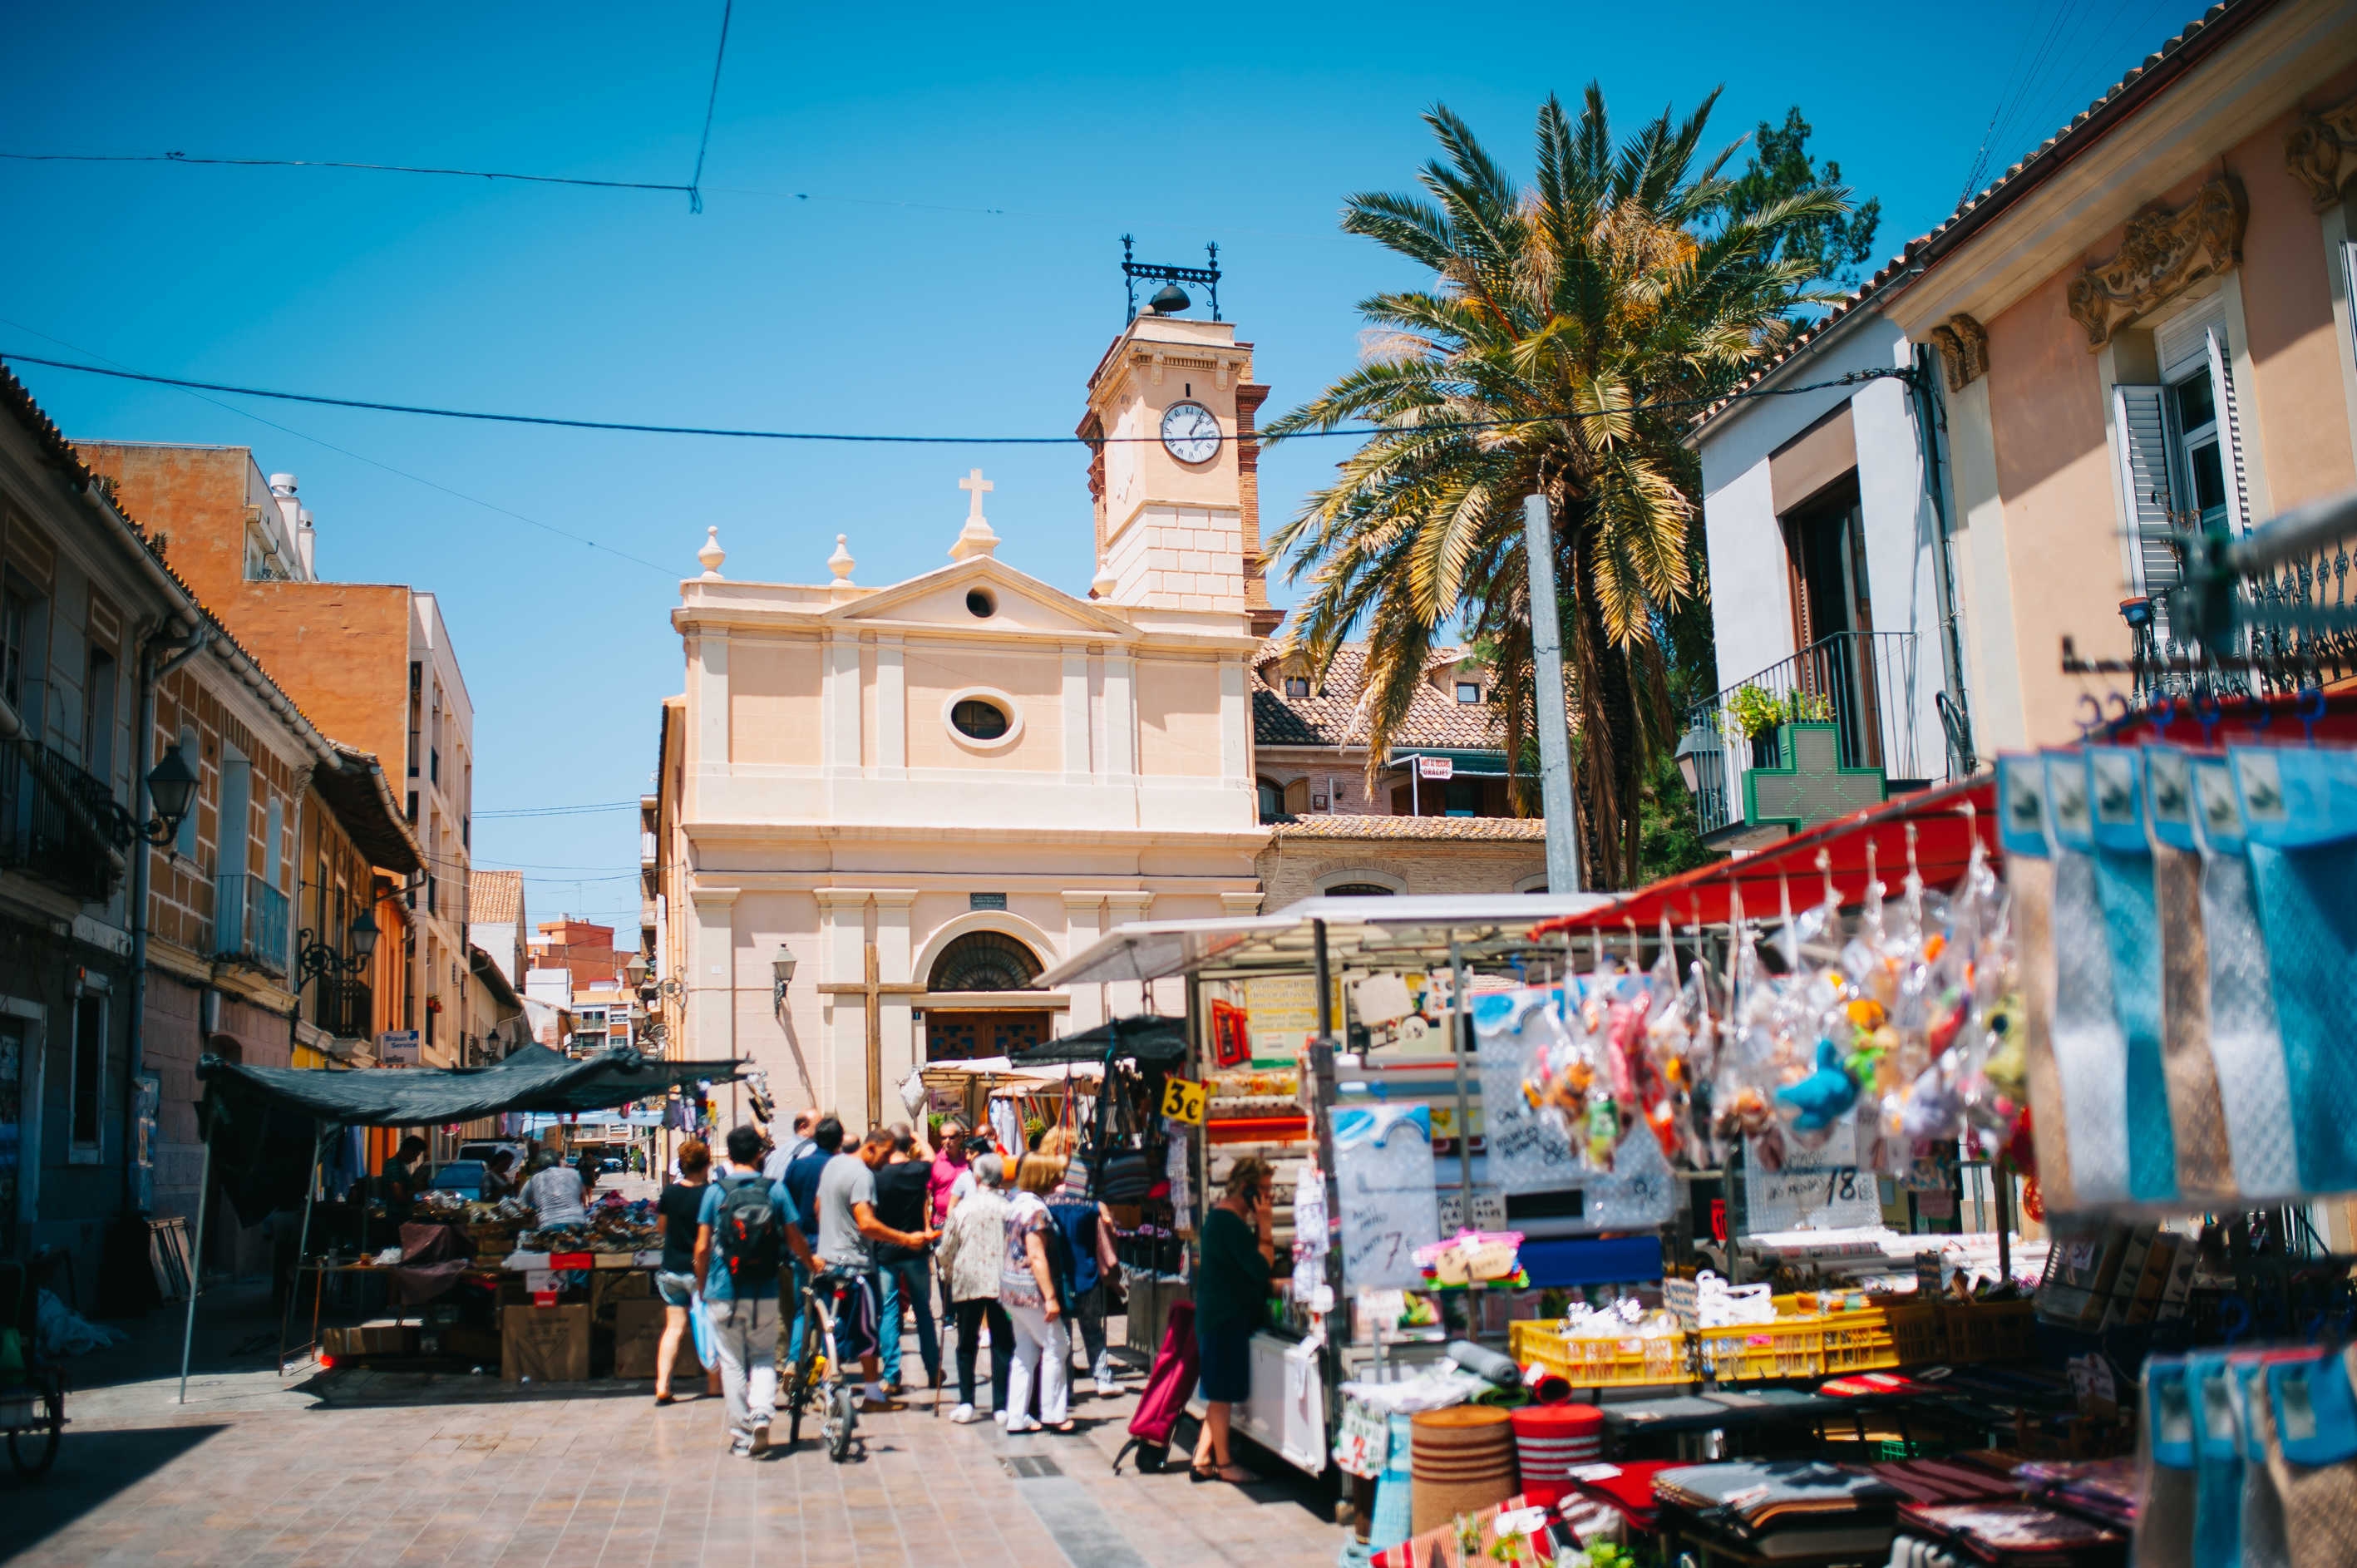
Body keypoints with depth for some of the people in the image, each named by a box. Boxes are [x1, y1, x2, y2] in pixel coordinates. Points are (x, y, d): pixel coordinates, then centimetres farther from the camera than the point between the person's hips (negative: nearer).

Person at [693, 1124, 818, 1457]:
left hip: (723, 1293, -1)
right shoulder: (775, 1189, -2)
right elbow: (795, 1239, 3)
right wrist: (812, 1264, 22)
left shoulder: (715, 1191, -4)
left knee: (732, 1363, 10)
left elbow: (702, 1247, -4)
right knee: (763, 1357, 16)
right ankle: (762, 1414, -7)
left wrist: (702, 1286, 11)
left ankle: (740, 1435, 13)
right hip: (764, 1293, 1)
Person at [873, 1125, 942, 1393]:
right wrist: (917, 1139, 29)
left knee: (889, 1313, 3)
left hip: (885, 1252, -2)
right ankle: (933, 1373, 18)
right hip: (915, 1250, 2)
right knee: (923, 1310, 13)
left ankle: (892, 1377, -1)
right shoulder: (921, 1170, -6)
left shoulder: (878, 1175, -12)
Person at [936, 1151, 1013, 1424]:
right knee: (1003, 1343, 6)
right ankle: (1002, 1406, 5)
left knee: (967, 1344, 10)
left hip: (968, 1282, 0)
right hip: (1002, 1283, 0)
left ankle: (966, 1404, 5)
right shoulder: (1009, 1208, -3)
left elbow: (947, 1248, 3)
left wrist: (948, 1275, 20)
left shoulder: (963, 1208, -3)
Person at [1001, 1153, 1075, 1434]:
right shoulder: (1036, 1208, -17)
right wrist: (1050, 1297, -20)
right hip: (1030, 1290, -9)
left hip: (1011, 1288, 9)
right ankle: (1052, 1413, 5)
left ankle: (1017, 1417, 13)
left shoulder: (1016, 1203, 12)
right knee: (1056, 1346, 1)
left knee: (1025, 1351, 12)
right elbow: (1037, 1257, -21)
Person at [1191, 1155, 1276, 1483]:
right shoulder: (1229, 1221, -19)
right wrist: (1264, 1224, -18)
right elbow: (1262, 1267, -22)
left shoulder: (1224, 1216, 13)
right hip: (1226, 1318, -11)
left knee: (1221, 1392, 15)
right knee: (1223, 1393, 0)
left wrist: (1260, 1225, 4)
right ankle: (1222, 1462, 10)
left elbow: (1260, 1261, 16)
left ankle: (1203, 1458, 19)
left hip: (1226, 1316, 11)